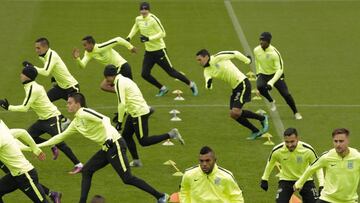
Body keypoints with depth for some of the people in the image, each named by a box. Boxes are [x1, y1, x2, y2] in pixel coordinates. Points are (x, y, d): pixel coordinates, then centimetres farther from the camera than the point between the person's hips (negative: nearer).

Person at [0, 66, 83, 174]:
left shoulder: (32, 89, -21)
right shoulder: (34, 86, 8)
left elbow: (25, 108, -24)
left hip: (53, 118, -10)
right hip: (43, 119, 10)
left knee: (59, 143, -13)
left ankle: (78, 165, -9)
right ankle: (53, 148, 17)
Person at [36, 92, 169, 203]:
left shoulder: (84, 113, -10)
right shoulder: (76, 123, 17)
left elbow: (105, 119, -23)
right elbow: (60, 137, 27)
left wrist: (109, 137, -36)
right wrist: (39, 146, 28)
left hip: (115, 144, -9)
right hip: (106, 148, 9)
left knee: (127, 178, -10)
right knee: (87, 171, 8)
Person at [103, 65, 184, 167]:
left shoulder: (119, 83, -16)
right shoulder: (123, 80, 14)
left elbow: (122, 104, -23)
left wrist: (119, 121, -17)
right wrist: (119, 114, 17)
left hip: (139, 113, -10)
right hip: (134, 113, 10)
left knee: (143, 141, -3)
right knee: (126, 135, 13)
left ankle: (171, 134, -3)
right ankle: (136, 161, 17)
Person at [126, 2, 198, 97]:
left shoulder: (153, 19, -17)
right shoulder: (138, 19, 4)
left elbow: (162, 33, -18)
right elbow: (135, 28, 28)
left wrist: (148, 38, -26)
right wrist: (129, 37, 14)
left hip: (159, 50, -7)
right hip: (148, 52, 7)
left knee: (171, 72, -3)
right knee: (144, 74, -2)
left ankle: (191, 84, 13)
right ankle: (162, 89, 16)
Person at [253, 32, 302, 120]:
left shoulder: (274, 53, -26)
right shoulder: (256, 50, -10)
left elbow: (280, 69, -28)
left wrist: (271, 82, -37)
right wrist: (258, 73, 19)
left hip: (276, 74, -3)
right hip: (263, 75, 3)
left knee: (286, 94, -12)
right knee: (260, 86, -29)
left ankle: (296, 112, 11)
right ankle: (271, 102, 0)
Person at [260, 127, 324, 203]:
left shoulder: (308, 150, -24)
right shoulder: (277, 151, -21)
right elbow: (270, 163, 3)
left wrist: (321, 186, -16)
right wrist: (264, 179, 13)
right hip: (286, 180, 0)